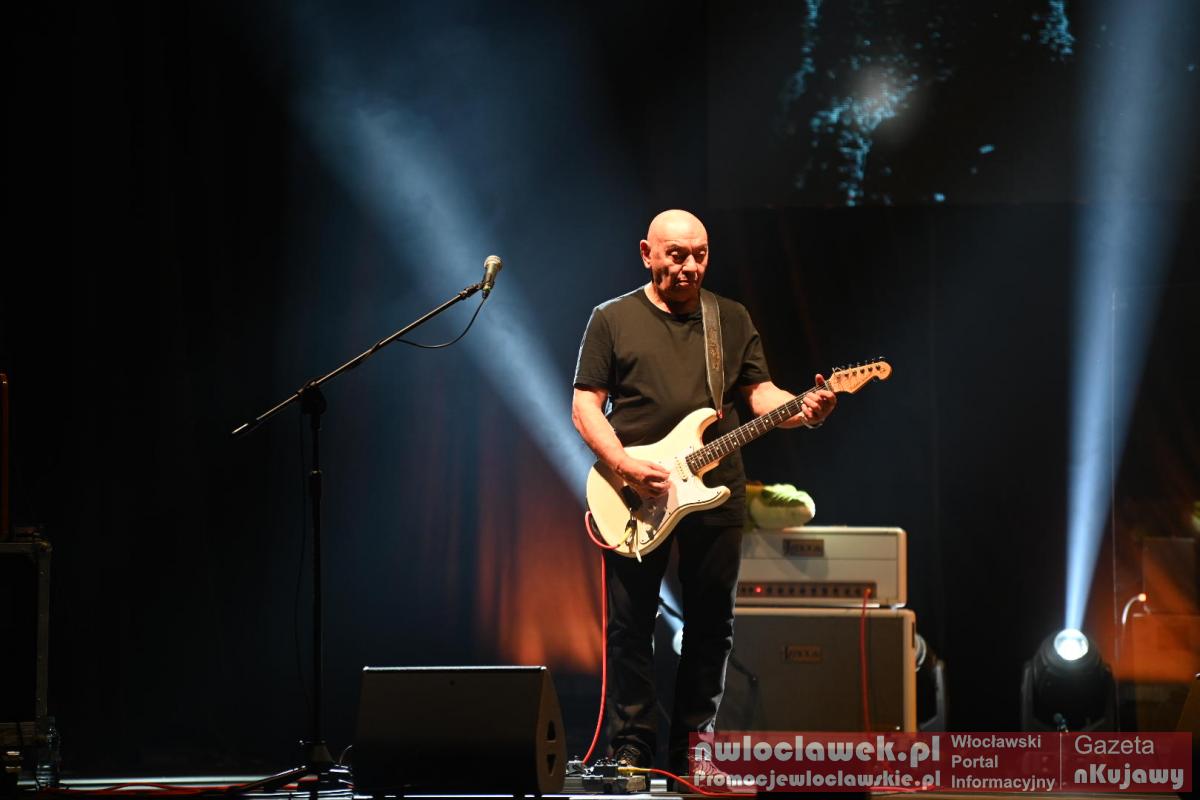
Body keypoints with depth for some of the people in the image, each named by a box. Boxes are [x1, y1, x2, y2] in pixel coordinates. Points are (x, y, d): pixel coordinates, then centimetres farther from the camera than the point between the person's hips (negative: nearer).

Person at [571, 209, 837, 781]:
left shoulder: (732, 320, 13)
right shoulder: (613, 320, 4)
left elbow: (761, 393, 9)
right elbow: (585, 405, 0)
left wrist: (803, 411, -14)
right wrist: (625, 466, -15)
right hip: (635, 500, -3)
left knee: (712, 630, 5)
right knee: (630, 627, -2)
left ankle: (691, 750, 14)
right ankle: (632, 751, 4)